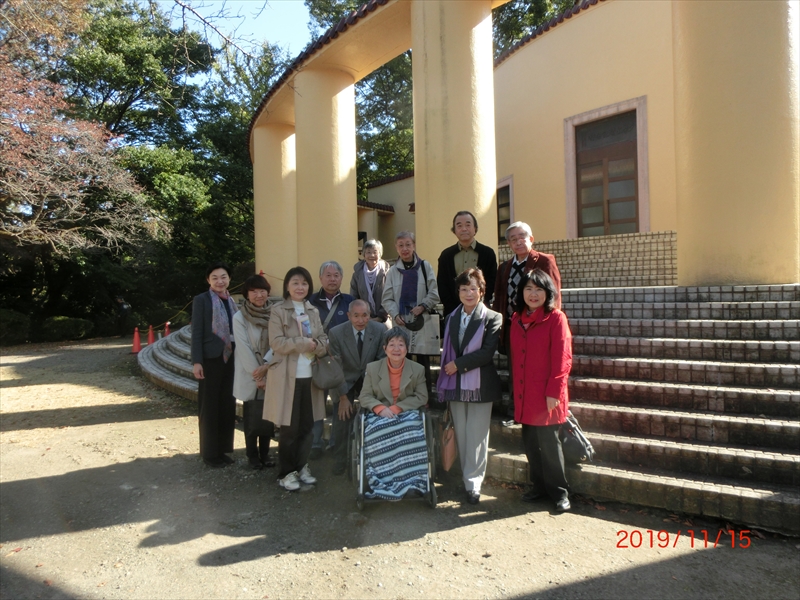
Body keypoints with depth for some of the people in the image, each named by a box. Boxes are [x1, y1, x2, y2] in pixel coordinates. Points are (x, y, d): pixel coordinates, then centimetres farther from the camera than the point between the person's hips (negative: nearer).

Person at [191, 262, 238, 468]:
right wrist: (196, 361, -16)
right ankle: (209, 452, 15)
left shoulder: (231, 301, 13)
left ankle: (222, 448, 22)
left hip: (230, 358, 6)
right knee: (209, 406, 3)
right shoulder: (201, 300, -5)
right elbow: (196, 332, -9)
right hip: (211, 358, -6)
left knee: (227, 405, 11)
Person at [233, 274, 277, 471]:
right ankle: (252, 455, 23)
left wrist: (266, 365, -21)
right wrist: (258, 377, -14)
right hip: (250, 377, -2)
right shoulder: (239, 318, -8)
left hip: (271, 375, 2)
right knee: (252, 418, 5)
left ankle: (265, 453, 26)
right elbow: (244, 349, -12)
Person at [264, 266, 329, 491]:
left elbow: (323, 341, 7)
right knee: (289, 428, 3)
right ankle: (286, 472, 17)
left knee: (307, 425, 11)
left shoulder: (313, 311, 13)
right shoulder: (278, 311, -3)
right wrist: (304, 343, -14)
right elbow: (276, 342, -13)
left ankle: (302, 467, 26)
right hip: (288, 376, -5)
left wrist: (315, 345, -14)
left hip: (310, 375, 5)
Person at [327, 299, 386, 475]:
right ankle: (340, 460, 18)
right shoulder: (336, 333, -20)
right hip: (345, 381, -1)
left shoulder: (380, 330, -16)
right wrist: (343, 397, -15)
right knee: (342, 419, -3)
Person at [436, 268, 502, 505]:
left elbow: (488, 352, -16)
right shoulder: (451, 318, 12)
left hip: (480, 386, -5)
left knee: (476, 438, 1)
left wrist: (458, 364, -15)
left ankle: (473, 483, 12)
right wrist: (445, 382, 8)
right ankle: (468, 479, 25)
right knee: (461, 436, 12)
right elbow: (446, 351, 13)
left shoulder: (492, 318, -5)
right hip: (455, 386, 5)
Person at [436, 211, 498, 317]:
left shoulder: (487, 253, 4)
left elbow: (492, 283, 2)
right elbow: (441, 285, 6)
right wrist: (454, 309, -6)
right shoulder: (446, 255, 8)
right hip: (453, 312, 1)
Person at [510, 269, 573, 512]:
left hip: (546, 395, -5)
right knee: (530, 443, 13)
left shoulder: (556, 318, -8)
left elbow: (563, 359, -12)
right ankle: (539, 486, 31)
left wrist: (554, 392, -16)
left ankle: (559, 492, 21)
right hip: (524, 395, 6)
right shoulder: (517, 318, 9)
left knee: (549, 443, 3)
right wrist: (516, 389, 11)